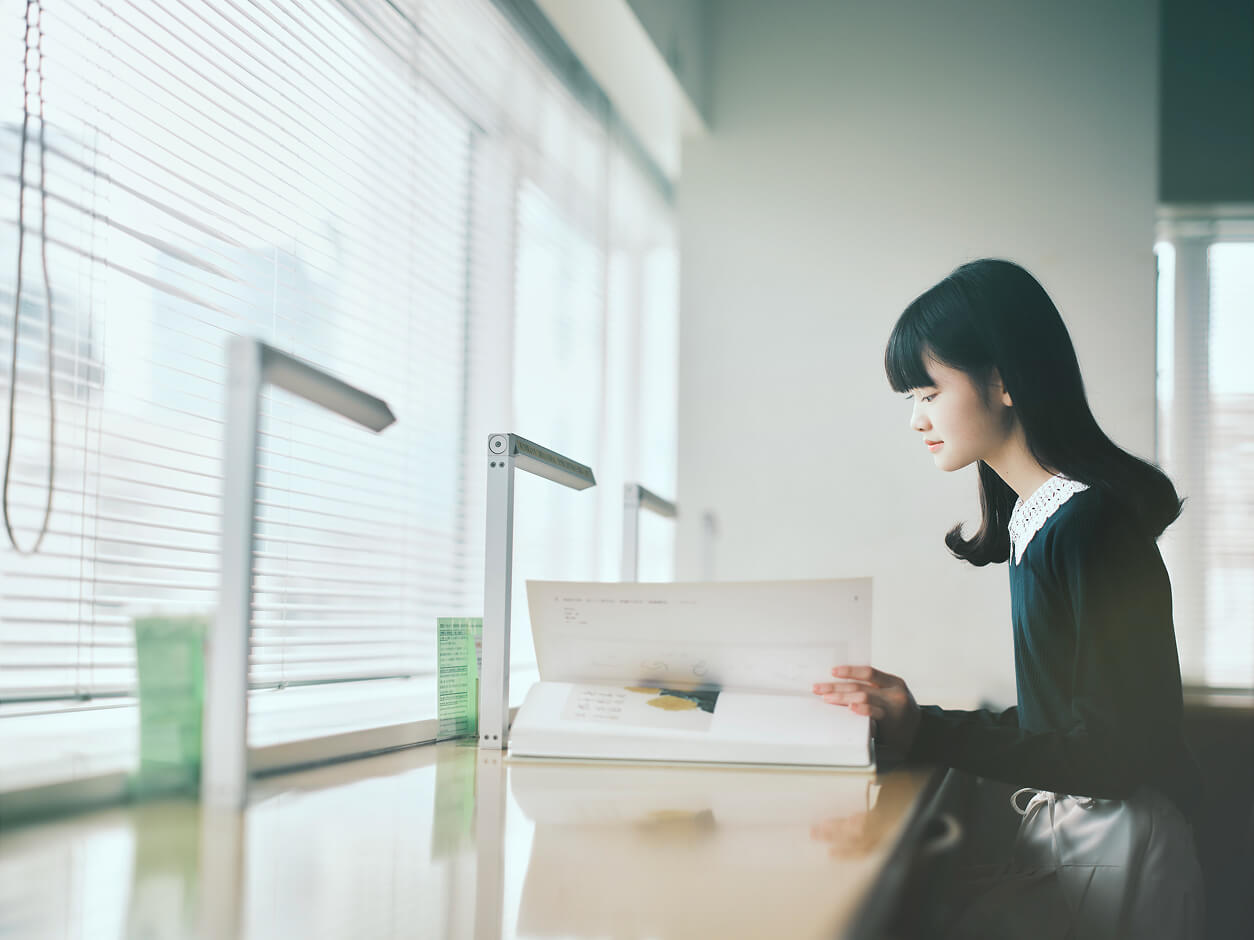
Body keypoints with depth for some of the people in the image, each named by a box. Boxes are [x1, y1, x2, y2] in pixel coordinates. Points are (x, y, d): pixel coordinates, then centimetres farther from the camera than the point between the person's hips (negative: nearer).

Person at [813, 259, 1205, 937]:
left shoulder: (1091, 523, -19)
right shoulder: (1038, 518, 8)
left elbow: (1111, 753, -20)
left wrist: (925, 733, -22)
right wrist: (904, 721, 4)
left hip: (1114, 849, -8)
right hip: (1056, 833, 8)